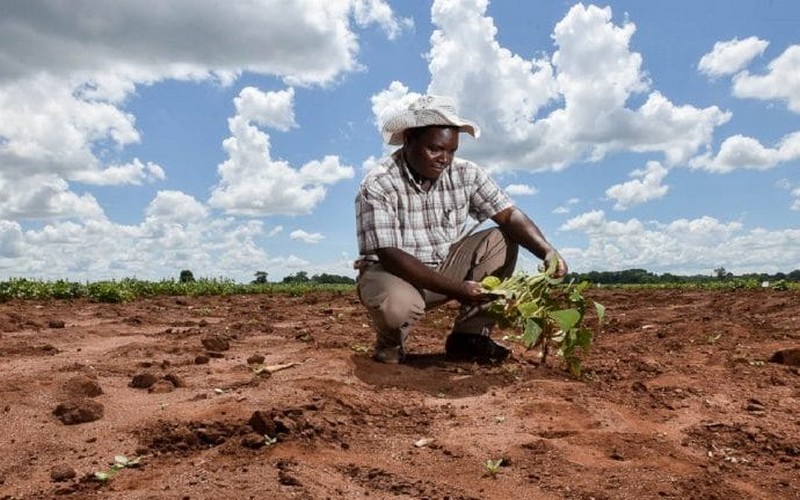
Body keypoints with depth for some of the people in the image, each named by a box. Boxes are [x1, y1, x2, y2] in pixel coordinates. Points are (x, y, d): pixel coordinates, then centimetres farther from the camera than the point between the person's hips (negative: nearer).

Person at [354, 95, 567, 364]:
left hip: (445, 267, 5)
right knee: (398, 304, -39)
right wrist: (455, 288, -33)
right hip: (392, 273, -5)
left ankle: (469, 335, -6)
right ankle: (390, 342, 0)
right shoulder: (377, 186, -21)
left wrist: (547, 251, -31)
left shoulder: (466, 173, -7)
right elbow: (390, 256, -27)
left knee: (501, 241, -12)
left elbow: (509, 215, -11)